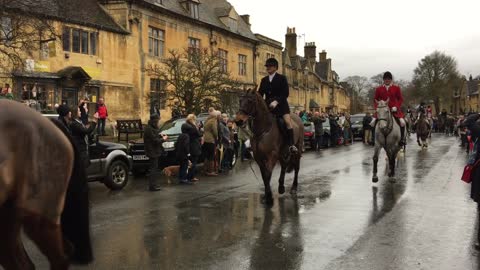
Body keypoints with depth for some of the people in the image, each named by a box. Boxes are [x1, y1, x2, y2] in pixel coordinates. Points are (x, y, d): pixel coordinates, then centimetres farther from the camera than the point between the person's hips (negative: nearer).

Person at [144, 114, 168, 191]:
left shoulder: (151, 128, 11)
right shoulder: (150, 129, -21)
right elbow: (155, 141, -23)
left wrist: (160, 136, 5)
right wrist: (163, 139, -9)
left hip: (153, 151, 11)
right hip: (153, 152, -11)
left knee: (153, 168, 16)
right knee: (153, 168, -6)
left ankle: (153, 184, 25)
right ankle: (152, 186, -2)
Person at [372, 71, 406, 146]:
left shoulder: (396, 88, 5)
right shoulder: (379, 89, 7)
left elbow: (400, 99, 7)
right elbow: (375, 100, 12)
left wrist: (396, 107, -9)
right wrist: (377, 107, -4)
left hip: (394, 109, -2)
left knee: (402, 122, -22)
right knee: (373, 122, -13)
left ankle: (402, 139, -5)